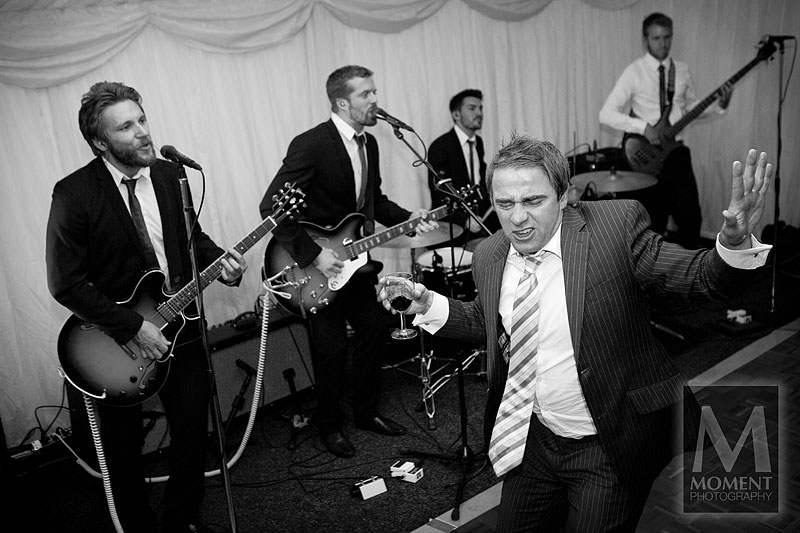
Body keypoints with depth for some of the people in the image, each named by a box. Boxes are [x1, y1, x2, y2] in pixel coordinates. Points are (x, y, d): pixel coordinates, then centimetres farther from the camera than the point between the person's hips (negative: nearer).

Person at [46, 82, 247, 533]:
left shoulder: (169, 174, -1)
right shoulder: (74, 194, -18)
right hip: (115, 339, -4)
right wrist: (133, 327, -20)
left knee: (194, 429, 11)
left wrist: (219, 260, -9)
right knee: (125, 447, 13)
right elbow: (66, 284, -18)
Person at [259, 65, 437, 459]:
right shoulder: (310, 145, -21)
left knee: (373, 329, 13)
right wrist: (314, 254, -26)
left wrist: (408, 218, 0)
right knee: (331, 346, 0)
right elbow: (272, 206, -24)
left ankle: (366, 411, 33)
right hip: (317, 264, -8)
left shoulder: (368, 143, 6)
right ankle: (329, 424, 23)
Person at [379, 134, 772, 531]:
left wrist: (734, 242, -36)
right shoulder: (489, 256, -2)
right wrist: (426, 304, 0)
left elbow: (701, 277, -15)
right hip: (531, 439, 5)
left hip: (610, 448, -5)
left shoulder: (616, 226, -17)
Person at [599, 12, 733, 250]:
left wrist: (719, 105, -1)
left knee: (691, 217, 3)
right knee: (654, 223, 5)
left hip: (676, 152, 4)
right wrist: (643, 126, -22)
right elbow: (606, 114, -14)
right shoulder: (634, 72, -8)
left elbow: (691, 106, 18)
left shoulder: (682, 70, 8)